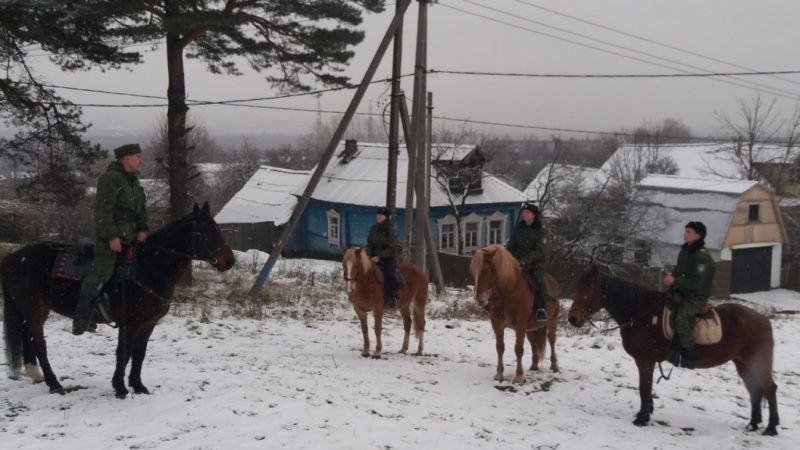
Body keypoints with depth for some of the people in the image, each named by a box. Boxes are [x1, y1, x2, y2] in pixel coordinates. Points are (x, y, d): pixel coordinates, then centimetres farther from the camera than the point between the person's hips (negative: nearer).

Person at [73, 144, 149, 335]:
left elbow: (141, 209, 19)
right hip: (110, 235, -9)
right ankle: (80, 319, -9)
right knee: (102, 272, -13)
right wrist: (111, 236, -23)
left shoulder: (134, 181, 17)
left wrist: (142, 229, 2)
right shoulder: (110, 179, -11)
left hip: (129, 235, 9)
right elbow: (104, 211, -18)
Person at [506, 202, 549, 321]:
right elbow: (511, 245, 10)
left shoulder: (539, 231, -4)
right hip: (518, 261, 4)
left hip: (535, 261, -4)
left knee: (538, 279, -28)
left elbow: (538, 251, -12)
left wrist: (525, 260, -24)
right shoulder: (518, 229, 8)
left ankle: (541, 308, -26)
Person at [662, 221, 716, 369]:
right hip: (683, 292, 9)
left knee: (681, 318, -29)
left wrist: (675, 282, -26)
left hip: (697, 296, -9)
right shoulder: (685, 251, 9)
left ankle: (688, 357, -18)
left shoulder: (702, 256, -18)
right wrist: (671, 278, -2)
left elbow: (697, 282, -23)